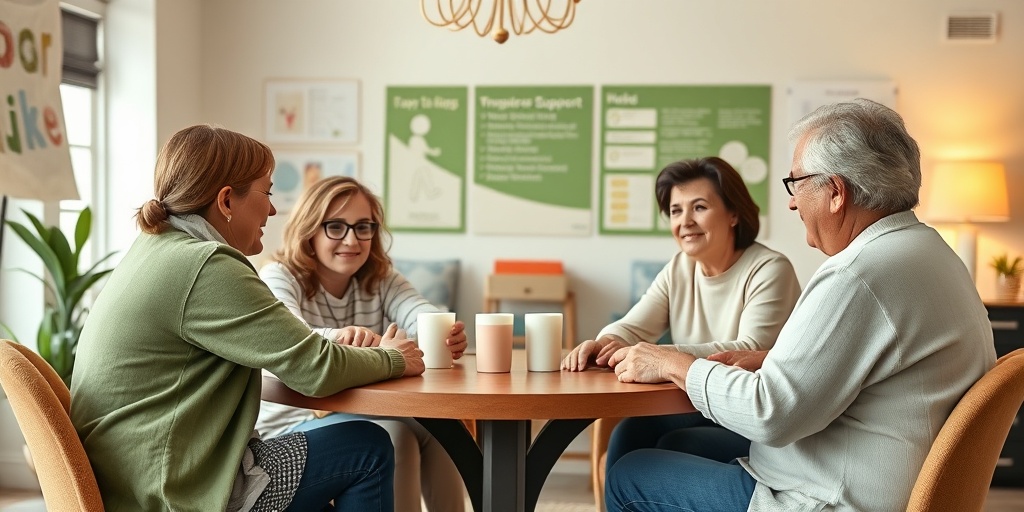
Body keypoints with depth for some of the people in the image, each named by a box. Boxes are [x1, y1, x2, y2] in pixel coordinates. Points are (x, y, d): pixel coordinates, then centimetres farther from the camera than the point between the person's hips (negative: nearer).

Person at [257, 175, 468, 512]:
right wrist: (339, 338, -57)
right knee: (391, 433, -29)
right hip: (292, 427, -5)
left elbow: (422, 315, -19)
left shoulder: (382, 280, 3)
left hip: (365, 417, 5)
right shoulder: (279, 279, -12)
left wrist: (446, 335, -44)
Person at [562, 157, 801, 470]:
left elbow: (751, 351, -25)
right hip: (701, 411, 6)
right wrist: (602, 344, -24)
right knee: (630, 433, -17)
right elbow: (631, 327, 1)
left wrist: (660, 354, -35)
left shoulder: (769, 270, -12)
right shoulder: (679, 270, 8)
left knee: (673, 447, -24)